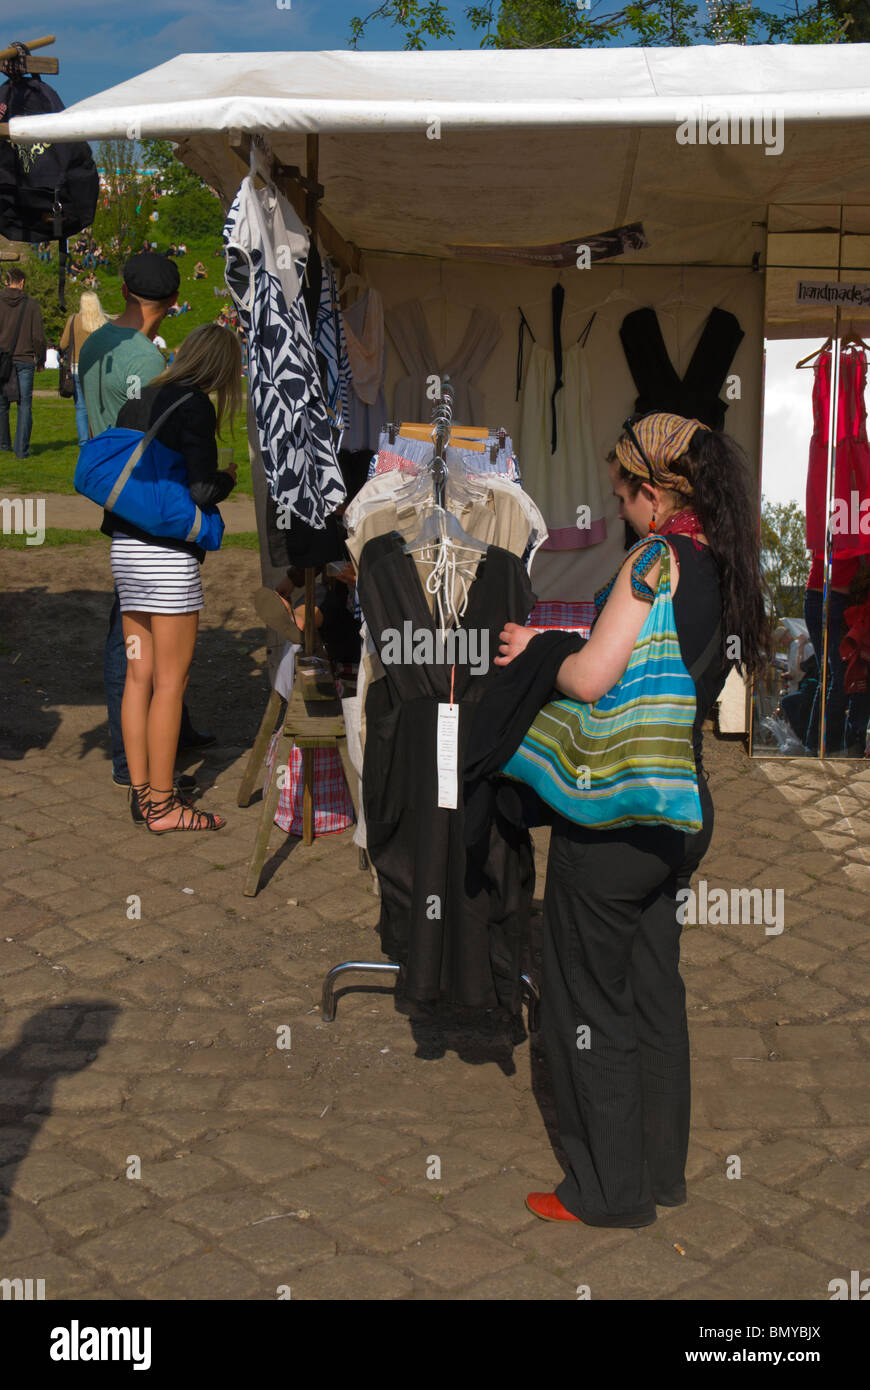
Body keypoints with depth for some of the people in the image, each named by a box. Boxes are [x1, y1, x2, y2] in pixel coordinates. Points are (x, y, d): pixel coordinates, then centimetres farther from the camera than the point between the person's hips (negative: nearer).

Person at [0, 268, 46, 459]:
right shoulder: (31, 304, -2)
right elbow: (38, 336, -2)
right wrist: (40, 360, 11)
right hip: (24, 361, -1)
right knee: (25, 405, 2)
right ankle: (22, 449, -2)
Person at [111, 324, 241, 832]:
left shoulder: (137, 403, 13)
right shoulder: (195, 407, -10)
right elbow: (201, 492, -16)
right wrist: (228, 478, 3)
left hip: (126, 548, 8)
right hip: (169, 553, -8)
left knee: (140, 675, 11)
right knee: (171, 680, -2)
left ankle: (141, 790, 16)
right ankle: (163, 804, 3)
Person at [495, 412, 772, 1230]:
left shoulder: (659, 558, -18)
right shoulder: (724, 565, 7)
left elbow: (592, 679, -26)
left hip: (613, 814, -8)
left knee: (589, 998, 6)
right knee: (654, 988, 19)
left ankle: (609, 1189, 17)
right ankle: (661, 1167, 31)